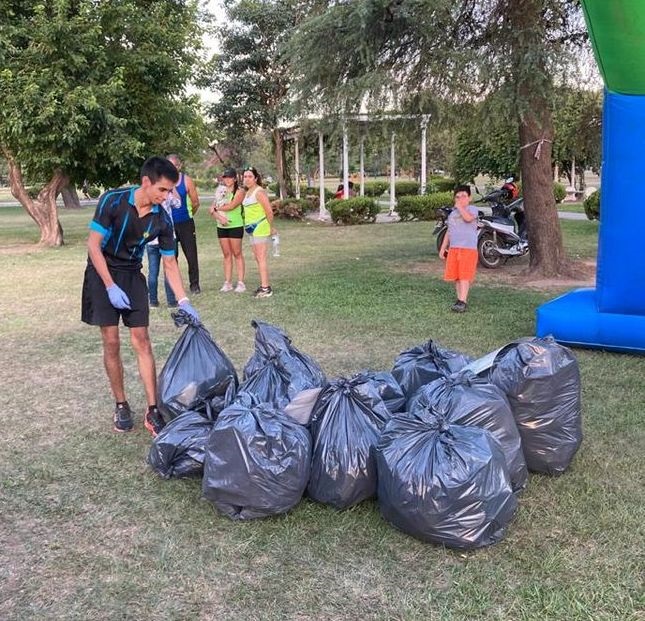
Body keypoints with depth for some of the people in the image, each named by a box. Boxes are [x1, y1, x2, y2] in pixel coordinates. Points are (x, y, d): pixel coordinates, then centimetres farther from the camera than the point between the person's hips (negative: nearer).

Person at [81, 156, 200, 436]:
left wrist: (183, 301, -8)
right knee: (111, 343, -3)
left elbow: (170, 263, -2)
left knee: (142, 342, -4)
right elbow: (94, 245, -17)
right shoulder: (113, 201, -21)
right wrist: (111, 287, -20)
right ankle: (121, 406, 12)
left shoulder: (162, 219, -10)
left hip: (132, 276, 3)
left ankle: (153, 410, -1)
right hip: (102, 274, -3)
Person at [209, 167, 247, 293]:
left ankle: (240, 283, 2)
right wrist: (219, 217, -14)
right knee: (226, 254, 7)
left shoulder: (239, 192, -4)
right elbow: (212, 209, 5)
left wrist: (217, 208, -3)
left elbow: (231, 206, -17)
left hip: (235, 226, -5)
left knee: (237, 254, -1)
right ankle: (227, 282, 11)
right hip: (221, 226, 5)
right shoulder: (220, 191, 11)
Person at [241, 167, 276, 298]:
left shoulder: (259, 192, -13)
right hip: (252, 229, 10)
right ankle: (264, 284, 20)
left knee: (261, 258, -10)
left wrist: (271, 228, -9)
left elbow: (269, 211, -15)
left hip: (260, 228, -10)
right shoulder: (248, 192, 15)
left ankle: (265, 288, -8)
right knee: (257, 258, 12)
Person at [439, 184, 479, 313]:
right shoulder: (452, 213, 21)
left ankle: (462, 302, -12)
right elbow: (449, 231, 25)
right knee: (455, 276, 6)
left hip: (468, 248, -7)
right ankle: (460, 299, 15)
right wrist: (443, 248, 20)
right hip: (453, 248, 7)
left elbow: (468, 218, -25)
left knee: (464, 276, -10)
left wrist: (460, 207, -12)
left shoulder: (472, 209, 0)